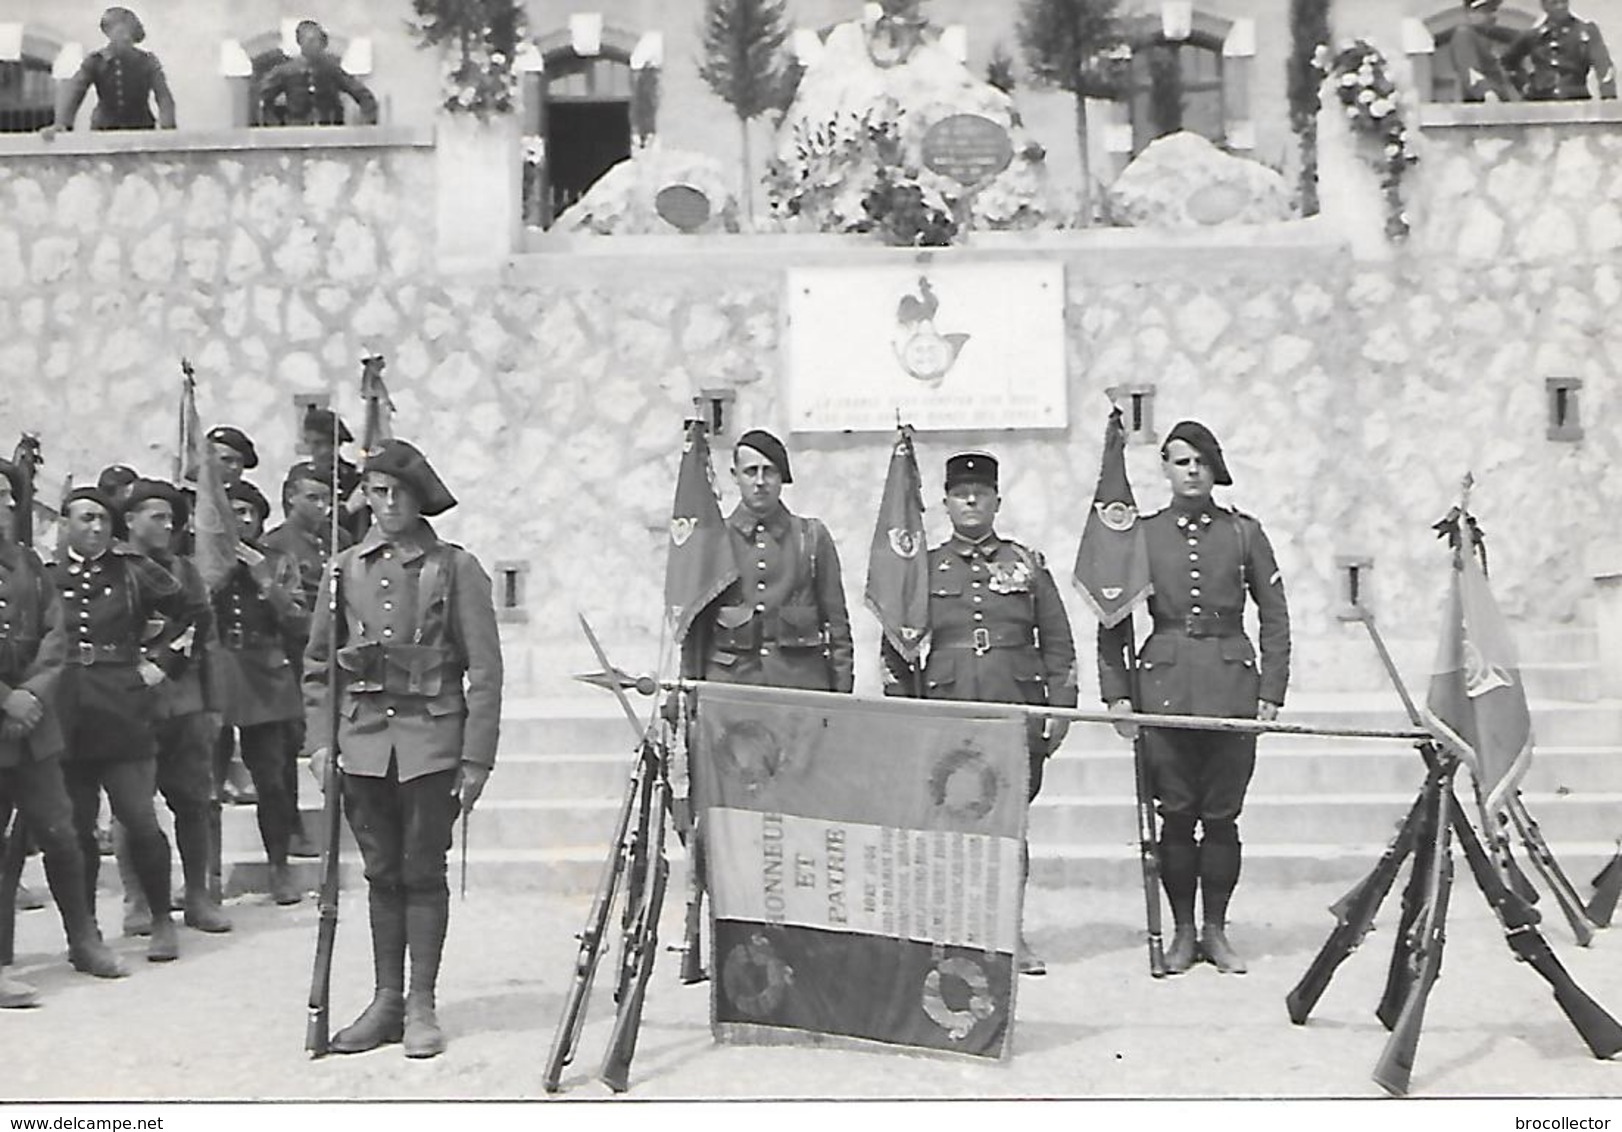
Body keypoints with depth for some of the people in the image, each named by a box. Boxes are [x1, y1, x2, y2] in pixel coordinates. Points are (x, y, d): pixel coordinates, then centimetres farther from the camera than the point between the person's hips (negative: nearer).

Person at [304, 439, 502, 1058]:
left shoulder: (455, 568, -1)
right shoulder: (344, 569, 9)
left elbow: (484, 670, -3)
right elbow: (317, 665, 14)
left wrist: (476, 757, -7)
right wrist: (319, 740, 4)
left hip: (431, 742, -3)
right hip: (363, 741, 3)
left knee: (423, 872, 1)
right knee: (382, 874, 9)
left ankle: (421, 1006, 9)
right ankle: (386, 1001, 16)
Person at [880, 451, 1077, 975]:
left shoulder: (1027, 564, 12)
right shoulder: (922, 568, 11)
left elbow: (1057, 641, 13)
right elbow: (895, 649, 12)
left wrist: (1061, 706, 5)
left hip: (1017, 709, 0)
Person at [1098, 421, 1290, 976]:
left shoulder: (1244, 533, 6)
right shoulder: (1140, 535, 6)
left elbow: (1275, 618, 7)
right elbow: (1113, 622, 7)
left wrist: (1270, 692, 0)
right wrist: (1116, 691, 0)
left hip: (1232, 688, 0)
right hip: (1164, 687, 0)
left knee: (1222, 817, 3)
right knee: (1175, 816, 3)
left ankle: (1216, 931, 15)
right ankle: (1182, 931, 14)